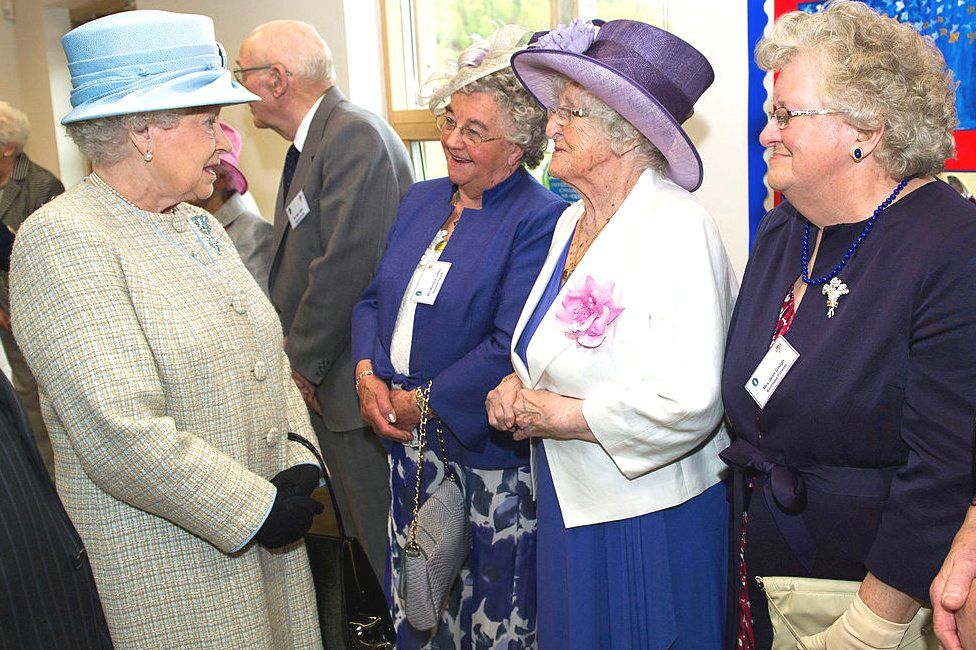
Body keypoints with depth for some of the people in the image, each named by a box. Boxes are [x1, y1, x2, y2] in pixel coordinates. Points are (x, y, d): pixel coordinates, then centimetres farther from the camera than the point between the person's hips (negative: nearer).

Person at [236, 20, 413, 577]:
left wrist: (305, 362, -13)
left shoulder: (355, 137, -17)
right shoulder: (313, 142, 15)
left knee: (387, 543, 2)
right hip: (330, 383, 10)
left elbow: (348, 265, -24)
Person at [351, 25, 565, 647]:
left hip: (490, 452, -6)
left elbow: (510, 345, -21)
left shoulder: (541, 220, -14)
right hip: (407, 437, 7)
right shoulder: (421, 201, 10)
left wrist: (425, 403, -16)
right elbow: (373, 298, 13)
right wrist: (368, 374, -5)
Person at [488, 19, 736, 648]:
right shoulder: (572, 222, 6)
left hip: (650, 518, -8)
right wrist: (519, 383, -3)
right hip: (573, 502, 8)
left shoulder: (676, 228, -21)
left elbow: (686, 403, -30)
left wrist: (557, 415, -19)